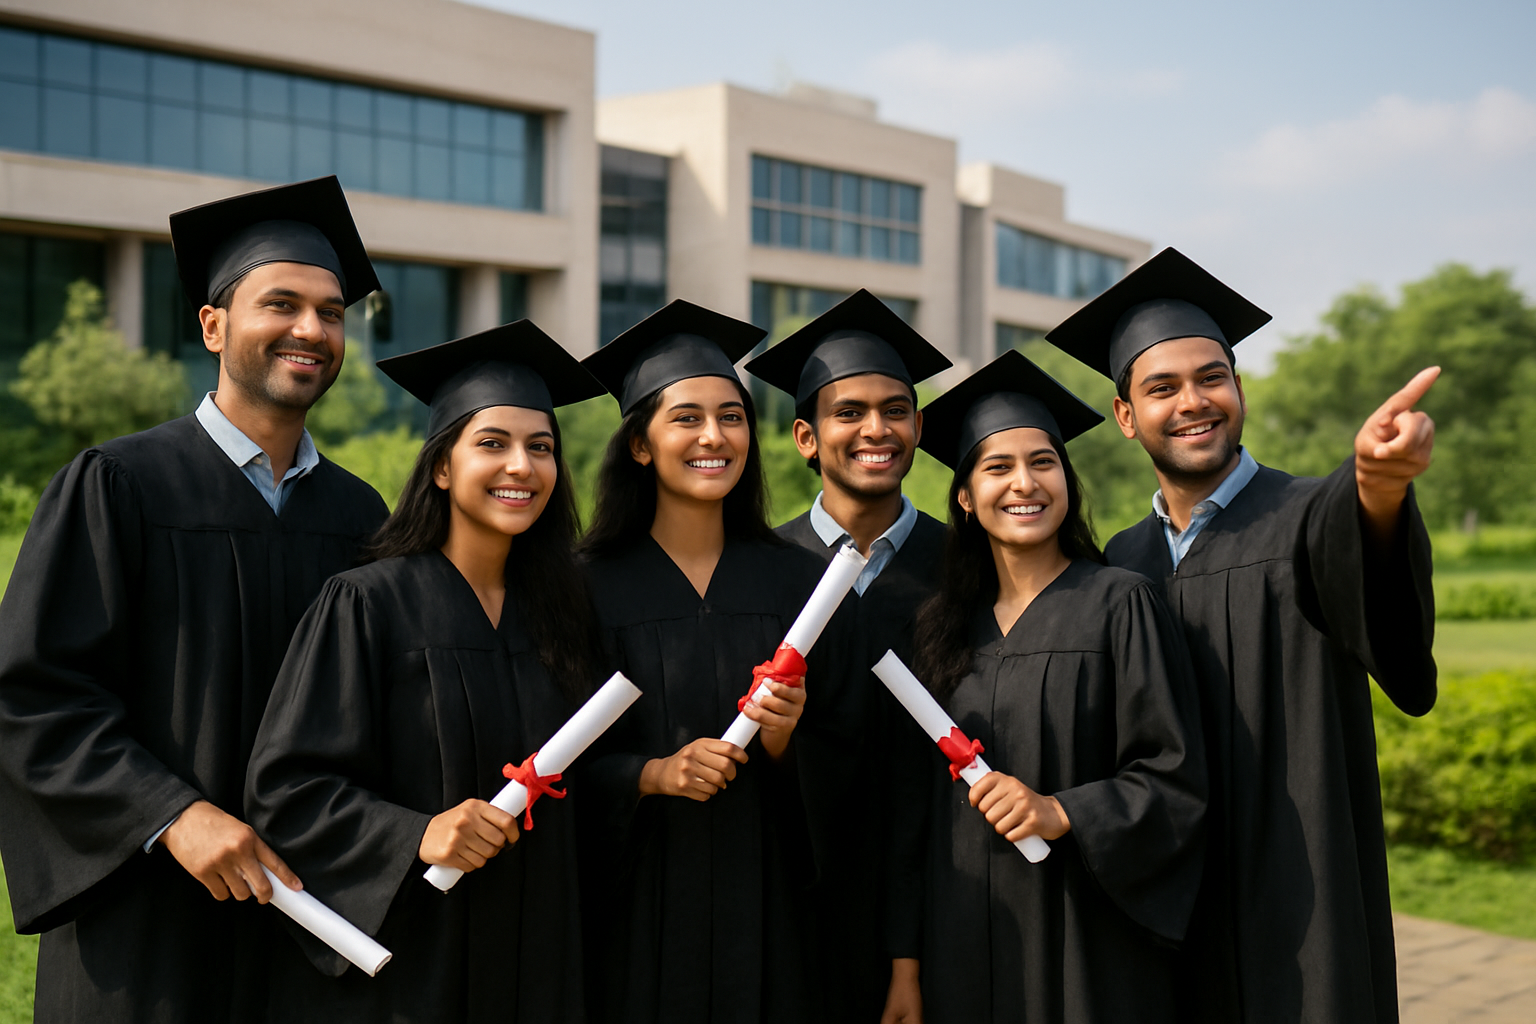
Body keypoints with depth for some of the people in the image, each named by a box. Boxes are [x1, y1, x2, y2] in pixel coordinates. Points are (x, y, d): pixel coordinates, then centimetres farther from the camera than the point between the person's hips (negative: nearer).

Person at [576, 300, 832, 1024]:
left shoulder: (798, 579, 4)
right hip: (640, 913, -2)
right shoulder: (593, 587, -4)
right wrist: (653, 773, -19)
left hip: (764, 905, 2)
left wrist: (786, 741, -14)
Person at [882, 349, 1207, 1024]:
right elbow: (920, 809, 10)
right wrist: (907, 963, 6)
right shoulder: (944, 625, 9)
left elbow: (1175, 779, -6)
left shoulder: (1118, 604, -3)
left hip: (1086, 951, -3)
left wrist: (1062, 813, -20)